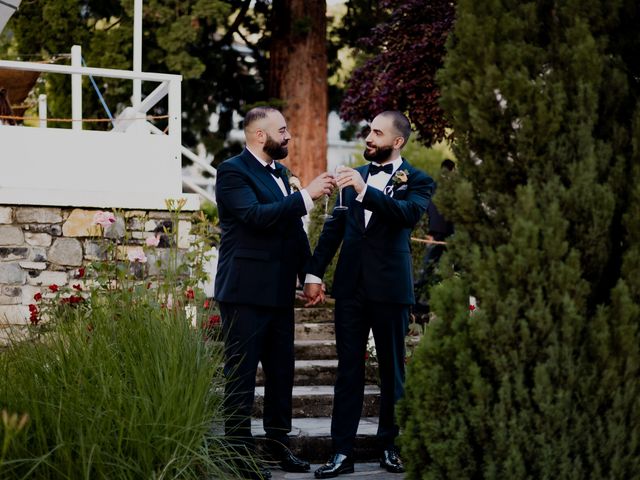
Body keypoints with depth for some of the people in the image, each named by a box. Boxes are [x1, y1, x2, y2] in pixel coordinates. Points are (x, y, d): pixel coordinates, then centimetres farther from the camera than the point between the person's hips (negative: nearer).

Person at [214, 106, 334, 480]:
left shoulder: (280, 172, 16)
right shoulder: (233, 171, -10)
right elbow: (256, 215, -24)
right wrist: (307, 196, -23)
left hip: (280, 292, 8)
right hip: (246, 291, -8)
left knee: (282, 372, 12)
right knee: (242, 375, -2)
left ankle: (279, 445, 21)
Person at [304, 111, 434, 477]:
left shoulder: (417, 181, -1)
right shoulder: (355, 175, 12)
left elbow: (410, 213, -21)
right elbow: (335, 225, 14)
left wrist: (365, 191, -32)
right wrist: (315, 272, 7)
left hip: (390, 286, -3)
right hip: (351, 285, 3)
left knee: (392, 369, 7)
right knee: (349, 369, 4)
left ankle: (391, 446, 19)